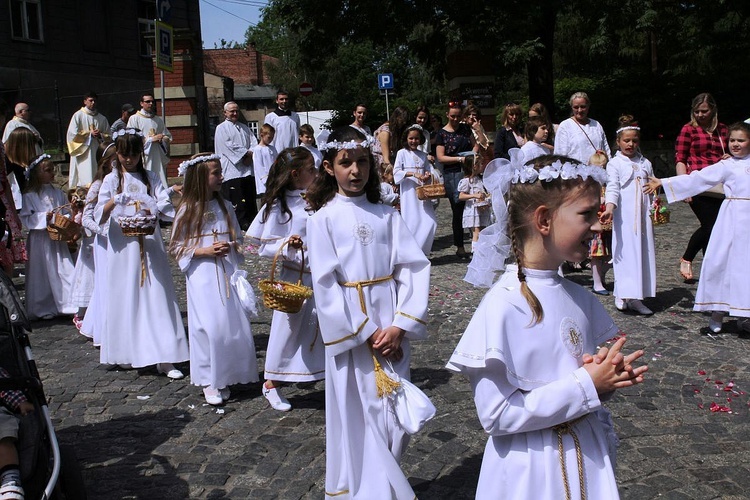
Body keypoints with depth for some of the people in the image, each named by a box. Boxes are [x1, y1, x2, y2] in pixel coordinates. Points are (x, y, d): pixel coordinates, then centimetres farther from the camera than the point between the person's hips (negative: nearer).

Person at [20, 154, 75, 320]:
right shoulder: (29, 196, -7)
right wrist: (44, 217, -19)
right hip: (40, 239, -4)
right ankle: (42, 309, 17)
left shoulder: (58, 193, 8)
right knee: (42, 275, 5)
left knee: (64, 270, 1)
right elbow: (25, 218, -9)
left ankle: (68, 304, 8)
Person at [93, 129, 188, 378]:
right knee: (126, 298, 3)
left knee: (157, 297, -3)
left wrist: (152, 211, -22)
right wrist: (112, 204, -22)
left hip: (149, 244, 1)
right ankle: (127, 354, 17)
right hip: (123, 247, 0)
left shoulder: (151, 178, 9)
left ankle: (164, 358, -3)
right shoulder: (111, 180, 6)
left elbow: (167, 208, -1)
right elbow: (99, 217, -2)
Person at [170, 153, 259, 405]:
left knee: (234, 323, 3)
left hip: (227, 273, 4)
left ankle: (225, 377, 19)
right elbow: (176, 248, -2)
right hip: (202, 276, -4)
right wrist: (205, 251, -14)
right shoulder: (187, 210, -4)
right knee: (210, 326, -6)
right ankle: (209, 381, 10)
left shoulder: (224, 206, 8)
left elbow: (237, 238, 16)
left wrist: (231, 246, -5)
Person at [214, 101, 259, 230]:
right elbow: (228, 146, -10)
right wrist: (246, 153, -10)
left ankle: (251, 221, 14)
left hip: (248, 170, 6)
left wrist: (250, 155, -9)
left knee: (250, 197, 7)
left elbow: (254, 142, 10)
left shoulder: (244, 128, 21)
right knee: (235, 199, -9)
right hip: (232, 170, -6)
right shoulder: (221, 128, 3)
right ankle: (240, 223, -6)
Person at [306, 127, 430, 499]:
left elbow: (415, 268, -2)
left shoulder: (387, 215, 4)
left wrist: (399, 326, -12)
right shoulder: (323, 219, -2)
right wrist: (366, 332, -11)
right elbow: (325, 285, -7)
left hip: (392, 328, 3)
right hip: (350, 330, -2)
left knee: (396, 417, 9)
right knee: (357, 418, 4)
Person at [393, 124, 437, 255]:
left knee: (430, 222, -1)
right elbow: (397, 172, -10)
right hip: (409, 191, -5)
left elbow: (429, 170, 13)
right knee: (412, 222, -7)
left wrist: (428, 175, -11)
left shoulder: (423, 155, 13)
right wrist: (414, 174, -20)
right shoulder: (402, 153, -1)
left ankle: (422, 252, 11)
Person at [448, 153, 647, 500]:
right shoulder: (503, 306, -22)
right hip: (532, 469, -6)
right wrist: (587, 385, -22)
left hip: (589, 456, 6)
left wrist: (609, 376, -12)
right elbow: (496, 415, -22)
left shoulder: (579, 298, -2)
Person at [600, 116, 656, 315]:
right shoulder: (614, 164, 0)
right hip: (624, 215, -5)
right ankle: (623, 295, -4)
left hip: (643, 215, 5)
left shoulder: (645, 163, 15)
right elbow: (612, 187, -12)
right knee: (626, 253, -10)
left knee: (643, 252, 4)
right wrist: (609, 207, -27)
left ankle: (635, 298, 9)